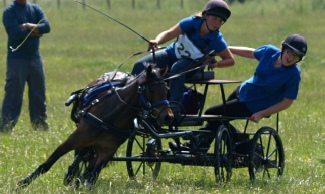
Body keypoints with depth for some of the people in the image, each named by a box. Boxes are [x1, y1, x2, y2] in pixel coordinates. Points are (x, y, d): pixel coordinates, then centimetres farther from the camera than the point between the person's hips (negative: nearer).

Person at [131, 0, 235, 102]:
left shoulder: (217, 40, -20)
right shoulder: (192, 22, -20)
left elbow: (230, 60, -9)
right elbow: (169, 34, -22)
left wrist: (216, 64, -29)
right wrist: (156, 41, -43)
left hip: (191, 63, -3)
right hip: (172, 54, 3)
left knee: (177, 68, -39)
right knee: (140, 66, -16)